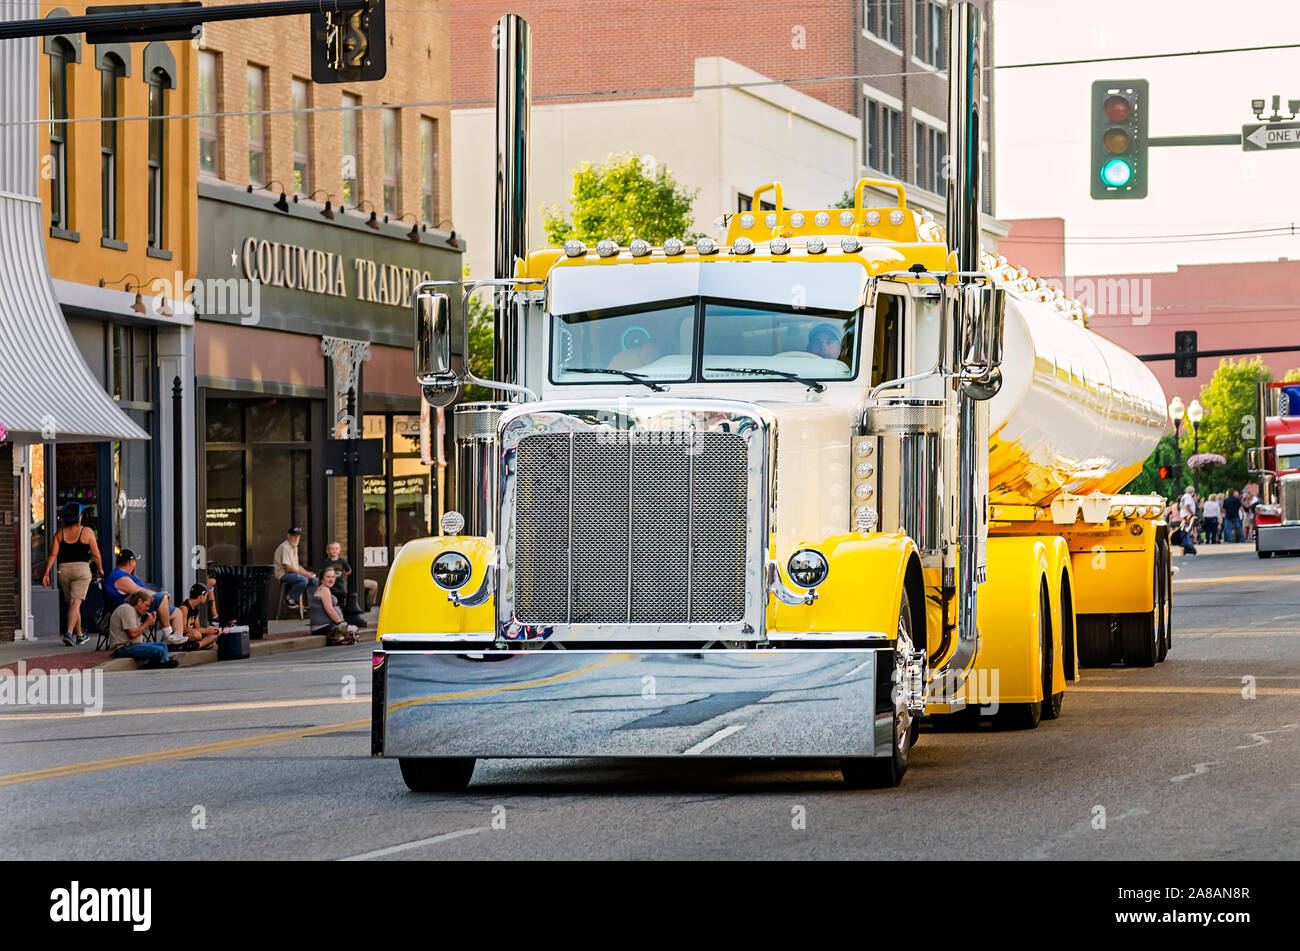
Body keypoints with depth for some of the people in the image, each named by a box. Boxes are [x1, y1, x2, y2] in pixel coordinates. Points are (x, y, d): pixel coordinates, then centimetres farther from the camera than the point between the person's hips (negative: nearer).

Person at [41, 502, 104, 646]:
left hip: (63, 569, 3)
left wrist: (46, 573, 1)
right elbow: (96, 554, 0)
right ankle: (69, 633, -24)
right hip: (81, 569, -3)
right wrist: (100, 569, 16)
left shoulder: (60, 533, 5)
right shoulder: (87, 532, -2)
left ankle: (79, 635, 26)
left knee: (72, 603, 15)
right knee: (76, 603, -8)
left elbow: (53, 554, -1)